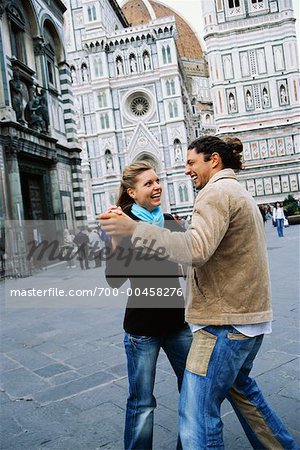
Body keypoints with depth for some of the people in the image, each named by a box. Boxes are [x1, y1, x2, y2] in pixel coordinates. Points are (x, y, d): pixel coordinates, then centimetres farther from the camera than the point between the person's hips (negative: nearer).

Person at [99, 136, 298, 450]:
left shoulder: (216, 192, -13)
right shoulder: (240, 193, 20)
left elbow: (196, 250, -28)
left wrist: (134, 230, -28)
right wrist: (186, 230, 12)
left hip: (225, 321, -11)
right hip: (249, 315, 11)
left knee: (197, 417, -4)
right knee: (238, 386, 30)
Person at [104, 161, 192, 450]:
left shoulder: (171, 222, 4)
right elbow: (114, 280, -17)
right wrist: (116, 242, -30)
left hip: (177, 320, 6)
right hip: (142, 328, -5)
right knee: (141, 403, 5)